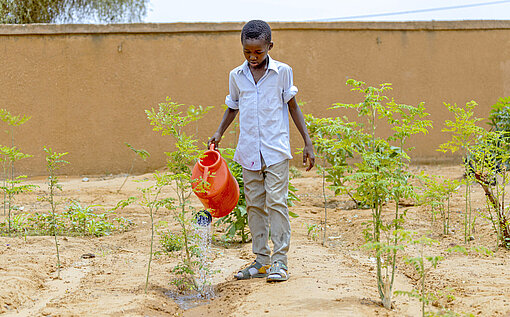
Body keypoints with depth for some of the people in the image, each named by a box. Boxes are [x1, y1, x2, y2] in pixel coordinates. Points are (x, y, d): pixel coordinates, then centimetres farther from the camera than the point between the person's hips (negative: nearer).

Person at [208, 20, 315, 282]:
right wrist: (219, 133, 5)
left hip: (276, 149, -3)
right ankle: (261, 260, 14)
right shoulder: (236, 76, 6)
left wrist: (308, 142, 4)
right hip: (248, 150, 3)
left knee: (276, 201, -8)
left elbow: (292, 106, 6)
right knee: (254, 205, 7)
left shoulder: (282, 72, -1)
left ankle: (279, 260, -3)